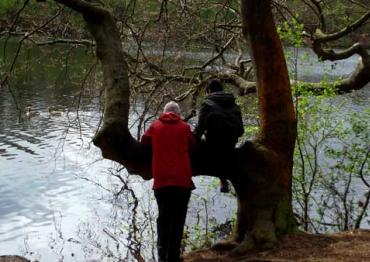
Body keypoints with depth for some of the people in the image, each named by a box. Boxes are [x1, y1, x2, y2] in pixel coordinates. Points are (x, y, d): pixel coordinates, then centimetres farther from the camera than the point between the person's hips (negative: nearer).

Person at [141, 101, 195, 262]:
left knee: (163, 218, 13)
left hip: (160, 180, 2)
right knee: (178, 219, 5)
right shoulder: (185, 127, 4)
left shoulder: (155, 126, 7)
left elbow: (144, 142, 15)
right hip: (182, 179, -2)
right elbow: (193, 146, 9)